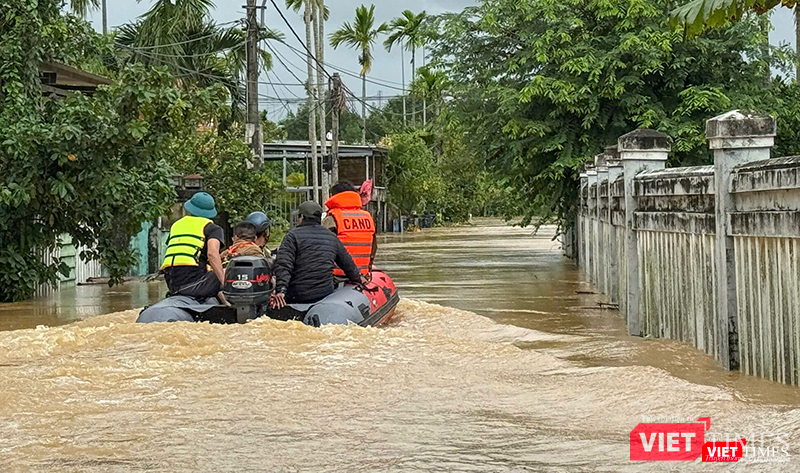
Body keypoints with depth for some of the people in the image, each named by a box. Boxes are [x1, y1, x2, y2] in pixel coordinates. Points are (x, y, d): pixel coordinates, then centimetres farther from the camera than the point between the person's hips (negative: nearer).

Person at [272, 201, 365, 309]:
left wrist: (280, 290, -21)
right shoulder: (332, 237, 16)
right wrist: (358, 278, 45)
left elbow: (283, 265, -13)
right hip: (325, 294, 4)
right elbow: (348, 264, 27)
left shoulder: (293, 235, 0)